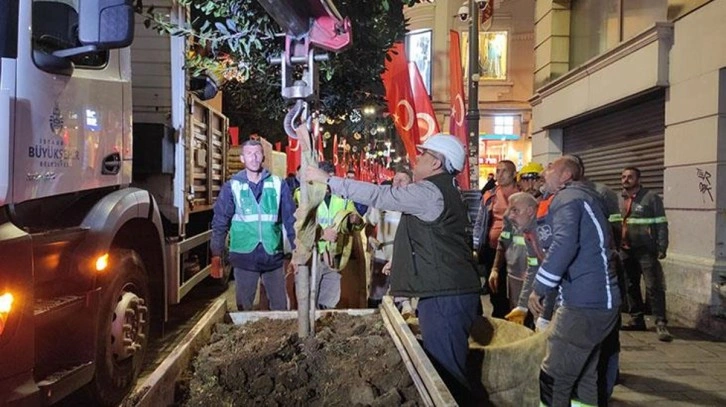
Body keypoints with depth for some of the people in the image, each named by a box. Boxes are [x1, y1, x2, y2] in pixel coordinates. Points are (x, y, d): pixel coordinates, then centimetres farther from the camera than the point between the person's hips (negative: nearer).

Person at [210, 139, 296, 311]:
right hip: (244, 257, 0)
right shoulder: (232, 186, 0)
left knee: (280, 306, 9)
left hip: (273, 256, 1)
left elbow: (290, 219, 6)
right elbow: (220, 223, 2)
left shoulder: (278, 184, 2)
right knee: (244, 307, 11)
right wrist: (216, 256, -4)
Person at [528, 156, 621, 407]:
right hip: (599, 301, 10)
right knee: (583, 378, 17)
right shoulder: (586, 197, 23)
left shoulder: (567, 198, -8)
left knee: (553, 380, -7)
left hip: (584, 304, -10)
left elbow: (564, 245, -25)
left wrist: (538, 289, -17)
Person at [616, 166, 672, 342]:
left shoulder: (651, 197, -4)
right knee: (630, 286, 12)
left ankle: (660, 323, -4)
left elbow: (661, 224, -6)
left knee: (653, 286, -8)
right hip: (626, 250, 6)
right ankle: (636, 319, 22)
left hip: (646, 250, -6)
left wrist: (662, 247, -12)